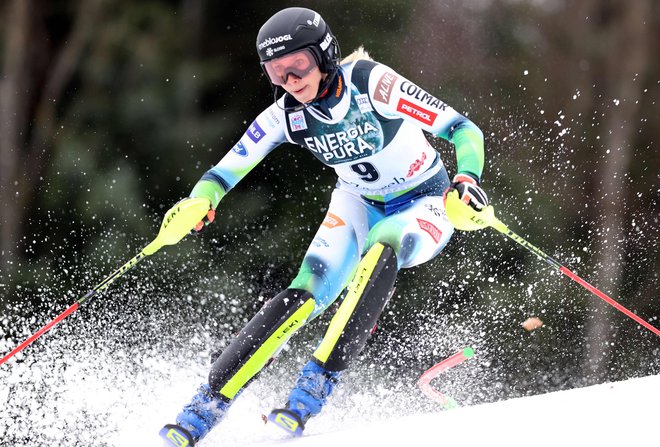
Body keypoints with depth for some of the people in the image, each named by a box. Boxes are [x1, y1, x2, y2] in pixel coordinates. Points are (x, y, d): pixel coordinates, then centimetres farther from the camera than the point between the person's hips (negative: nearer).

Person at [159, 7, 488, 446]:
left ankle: (317, 384, -36)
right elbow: (228, 169, -8)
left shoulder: (372, 83, -27)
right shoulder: (286, 114, -12)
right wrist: (199, 203, -30)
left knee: (381, 248, -38)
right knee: (305, 294, -19)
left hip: (425, 207, -4)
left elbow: (463, 129, -26)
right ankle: (207, 406, -19)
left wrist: (467, 178, -45)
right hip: (358, 204, 4)